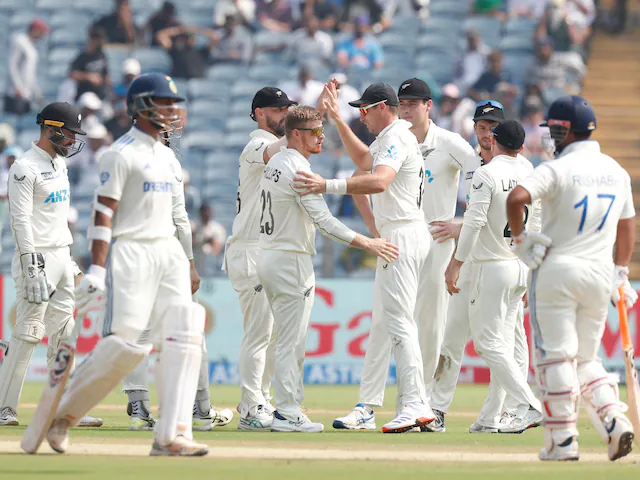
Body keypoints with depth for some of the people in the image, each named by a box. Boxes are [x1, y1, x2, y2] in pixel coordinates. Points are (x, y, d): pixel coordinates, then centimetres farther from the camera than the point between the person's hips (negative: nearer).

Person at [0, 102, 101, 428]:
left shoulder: (59, 164, 16)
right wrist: (32, 267, -23)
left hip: (61, 257, 9)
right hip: (37, 257, -9)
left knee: (63, 334, 7)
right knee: (28, 333, -10)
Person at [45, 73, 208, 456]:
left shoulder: (167, 155, 18)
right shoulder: (122, 154, -7)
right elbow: (103, 211, -13)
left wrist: (185, 264, 22)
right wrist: (98, 270, -21)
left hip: (168, 252, 8)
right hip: (130, 252, -8)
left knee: (183, 337, -7)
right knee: (125, 342, -13)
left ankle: (171, 435, -10)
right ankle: (64, 413, 6)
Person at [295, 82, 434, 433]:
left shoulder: (397, 138, -14)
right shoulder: (388, 138, 20)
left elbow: (379, 181, -32)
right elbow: (363, 160, 39)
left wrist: (329, 186, -37)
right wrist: (337, 118, 32)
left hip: (403, 236, -11)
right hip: (392, 238, 11)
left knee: (399, 320, -17)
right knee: (381, 322, 13)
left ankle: (415, 404, -24)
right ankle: (366, 409, 17)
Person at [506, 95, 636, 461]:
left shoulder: (559, 169, -11)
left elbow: (516, 198, -25)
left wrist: (520, 237, -11)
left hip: (556, 270, -5)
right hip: (599, 276, 5)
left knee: (556, 356, -1)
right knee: (586, 359, 14)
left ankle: (563, 440, -3)